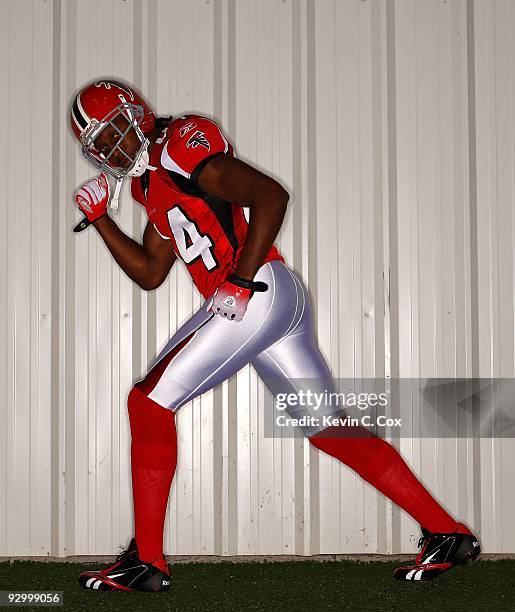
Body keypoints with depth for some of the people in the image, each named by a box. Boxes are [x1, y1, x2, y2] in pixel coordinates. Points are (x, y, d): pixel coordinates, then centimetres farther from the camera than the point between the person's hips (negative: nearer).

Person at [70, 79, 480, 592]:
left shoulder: (180, 146, -6)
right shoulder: (152, 183, 23)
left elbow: (271, 196, -17)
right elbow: (150, 273, 28)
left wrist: (240, 281, -20)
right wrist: (100, 219, 21)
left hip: (258, 295, -10)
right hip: (278, 304, 10)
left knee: (150, 402, -5)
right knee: (327, 428, 11)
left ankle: (145, 559, 2)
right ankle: (446, 533, 15)